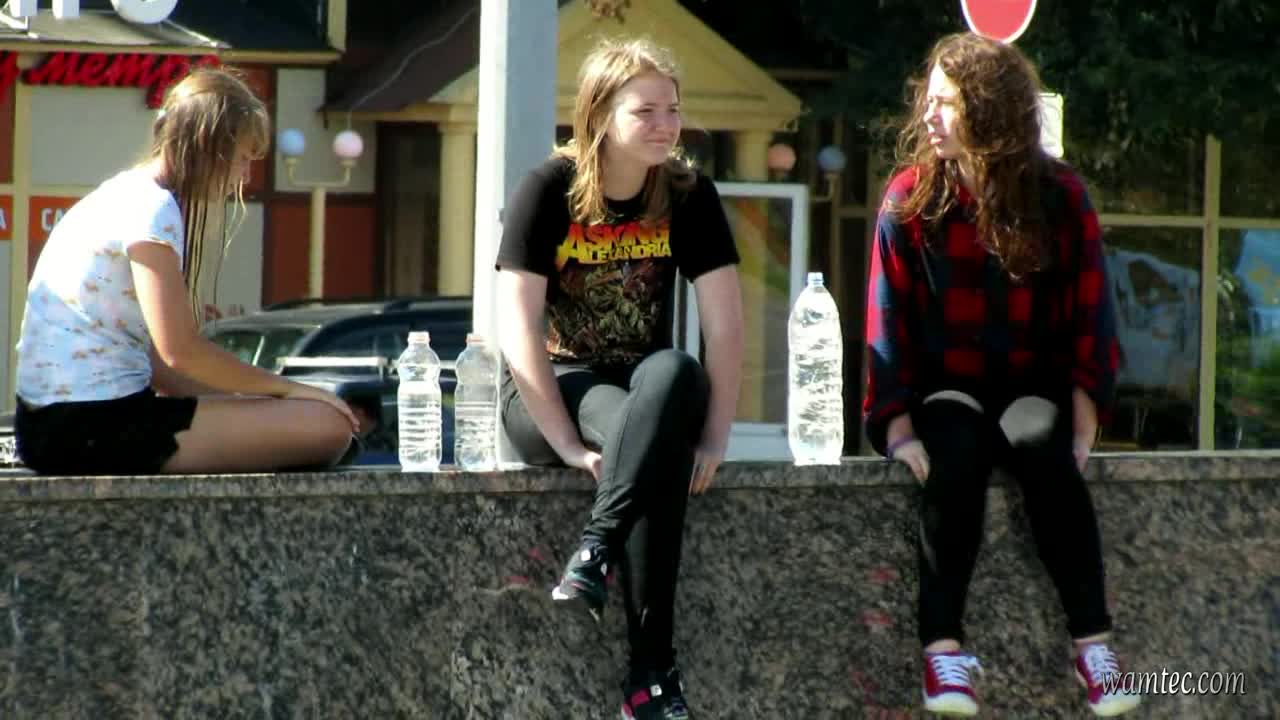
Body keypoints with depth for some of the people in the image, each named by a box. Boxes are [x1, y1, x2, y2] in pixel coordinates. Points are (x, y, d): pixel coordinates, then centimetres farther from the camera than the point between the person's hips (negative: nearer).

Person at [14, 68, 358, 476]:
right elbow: (181, 351, -17)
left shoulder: (124, 195, 19)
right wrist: (287, 389, -6)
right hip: (93, 427, -10)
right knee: (326, 428, -16)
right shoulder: (151, 209, -11)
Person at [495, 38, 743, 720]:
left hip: (646, 381, 3)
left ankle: (592, 554, -43)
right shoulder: (547, 191, -13)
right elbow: (519, 335, -19)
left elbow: (725, 329, -8)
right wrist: (571, 446, -26)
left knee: (674, 373, -35)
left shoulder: (689, 195, -4)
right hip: (546, 397, -3)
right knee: (657, 448, -35)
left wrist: (714, 437, -19)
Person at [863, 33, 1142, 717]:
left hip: (1034, 387, 0)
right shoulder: (911, 198, -2)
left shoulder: (1059, 198, -2)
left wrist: (1082, 425, -12)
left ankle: (1091, 641, -33)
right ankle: (943, 647, -39)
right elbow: (888, 321, -4)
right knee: (954, 453, -34)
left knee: (1041, 446, -34)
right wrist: (897, 427, -15)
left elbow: (1089, 320, -1)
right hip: (946, 389, 0)